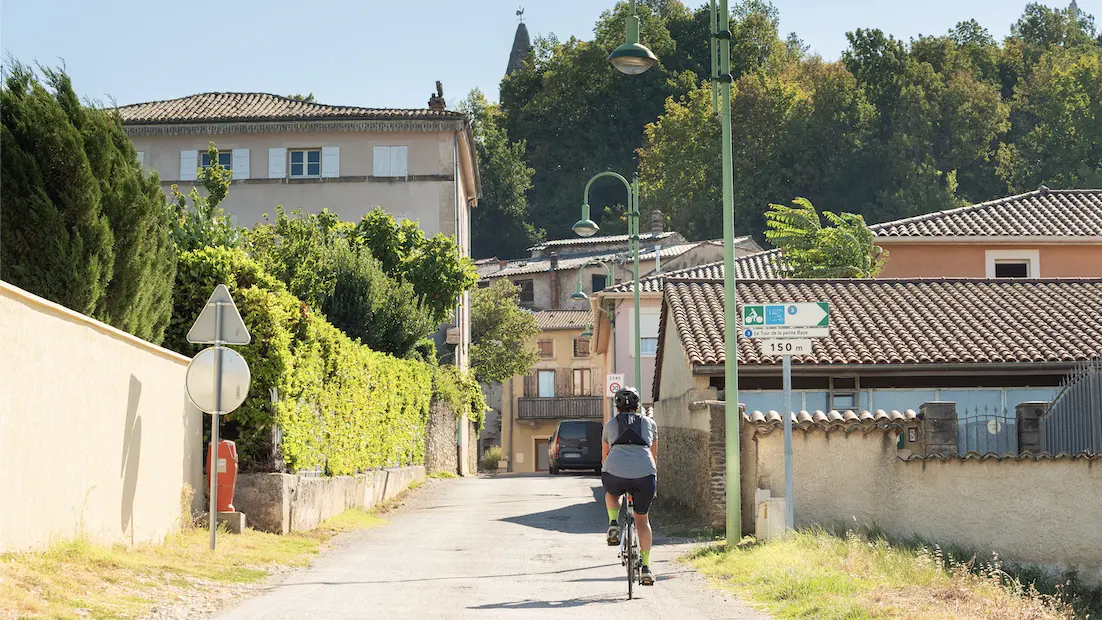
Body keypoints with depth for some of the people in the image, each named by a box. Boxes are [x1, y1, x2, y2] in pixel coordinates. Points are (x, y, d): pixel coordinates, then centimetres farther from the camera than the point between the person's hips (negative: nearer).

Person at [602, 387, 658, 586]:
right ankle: (646, 567, 13)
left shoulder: (610, 424, 25)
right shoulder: (649, 423, 24)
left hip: (614, 472, 0)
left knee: (611, 493, 37)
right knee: (642, 519, 22)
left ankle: (613, 524, 11)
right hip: (645, 475, 0)